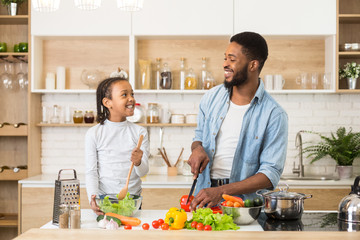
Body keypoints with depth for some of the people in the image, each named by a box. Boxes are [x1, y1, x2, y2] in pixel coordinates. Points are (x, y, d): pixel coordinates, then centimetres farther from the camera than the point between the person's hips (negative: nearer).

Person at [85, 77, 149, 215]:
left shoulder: (139, 132, 2)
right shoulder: (94, 134, -3)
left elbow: (143, 172, -1)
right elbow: (91, 172, -2)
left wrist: (138, 163, -24)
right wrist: (92, 197, -18)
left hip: (133, 199, 2)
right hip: (104, 198, -1)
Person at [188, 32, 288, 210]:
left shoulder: (274, 115, -6)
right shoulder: (211, 97, 9)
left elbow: (271, 174, -11)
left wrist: (221, 191, -20)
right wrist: (197, 148, -2)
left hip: (244, 201, -3)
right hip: (205, 193, 3)